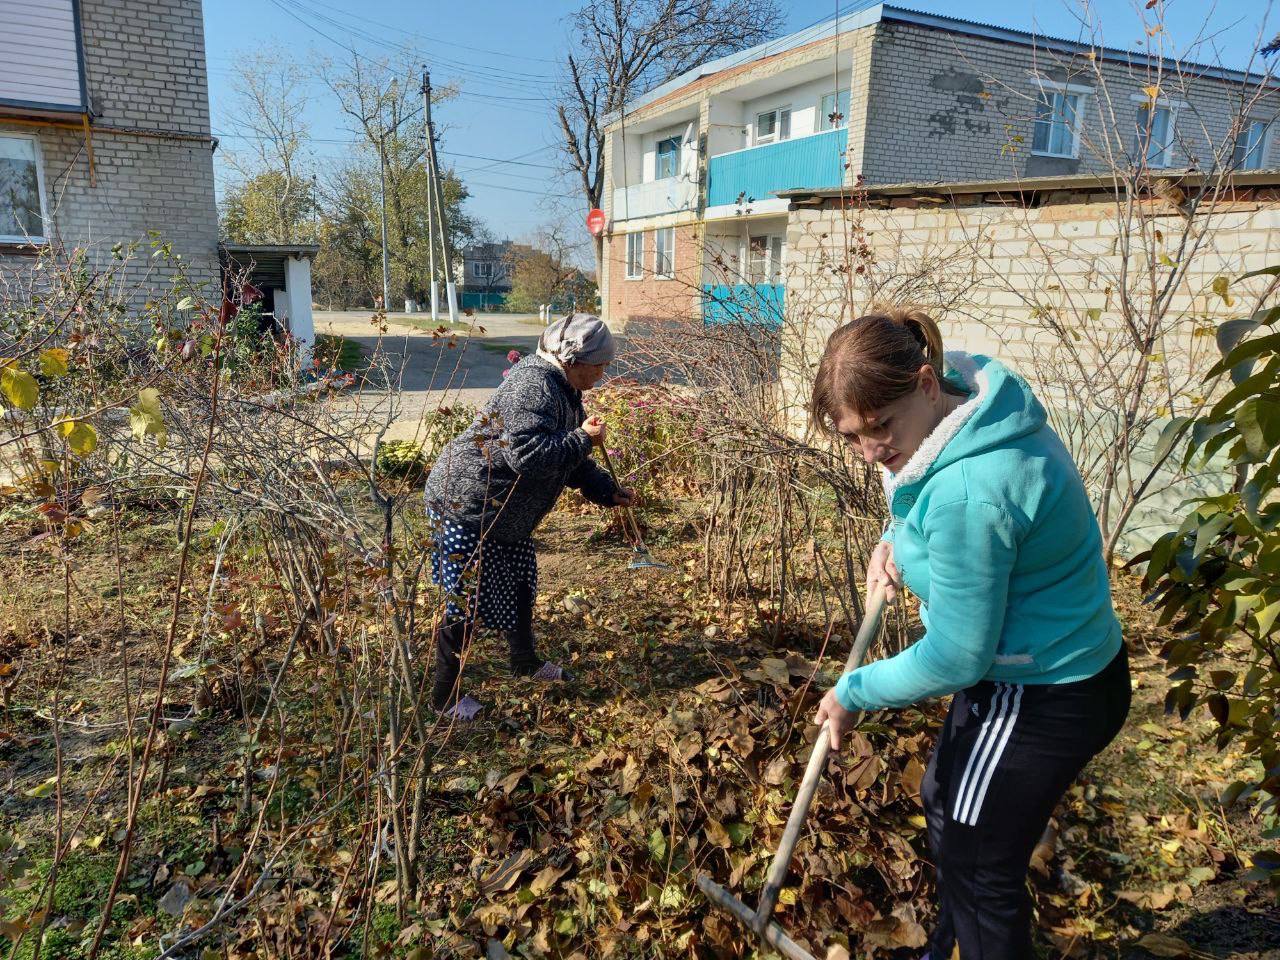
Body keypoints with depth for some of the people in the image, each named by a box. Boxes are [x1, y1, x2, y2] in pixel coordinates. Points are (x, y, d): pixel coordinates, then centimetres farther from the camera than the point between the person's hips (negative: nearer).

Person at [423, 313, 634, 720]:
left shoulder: (562, 388, 9)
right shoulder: (534, 388, -25)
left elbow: (565, 456, 18)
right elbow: (528, 457, -36)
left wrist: (606, 490, 11)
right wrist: (583, 438, -25)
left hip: (504, 510, 11)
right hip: (465, 504, -11)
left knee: (520, 580, 22)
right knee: (467, 598, 0)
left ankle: (526, 661, 45)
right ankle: (445, 695, 18)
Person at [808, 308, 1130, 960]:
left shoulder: (969, 491, -36)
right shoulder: (976, 398, -7)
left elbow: (955, 658, -26)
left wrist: (855, 693, -13)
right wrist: (897, 539, -5)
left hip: (1040, 700, -10)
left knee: (979, 870, 10)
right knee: (944, 805, 28)